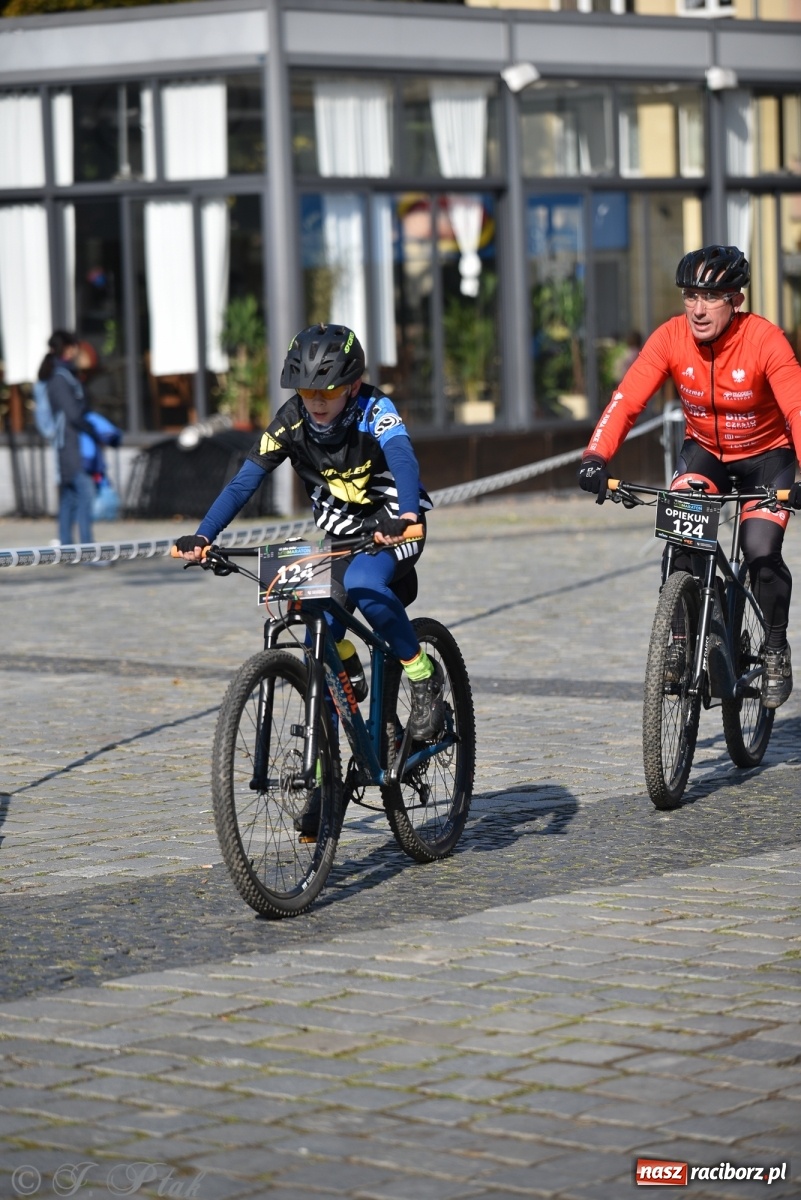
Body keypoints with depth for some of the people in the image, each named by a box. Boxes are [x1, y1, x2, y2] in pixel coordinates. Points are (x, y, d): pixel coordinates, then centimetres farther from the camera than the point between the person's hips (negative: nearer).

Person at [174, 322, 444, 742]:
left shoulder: (374, 411, -23)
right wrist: (202, 537, -34)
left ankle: (424, 676, -17)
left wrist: (406, 515, -62)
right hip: (343, 536, 5)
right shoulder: (290, 422, -14)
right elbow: (243, 483, -18)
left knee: (361, 584, -35)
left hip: (395, 530, -5)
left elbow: (403, 460, -42)